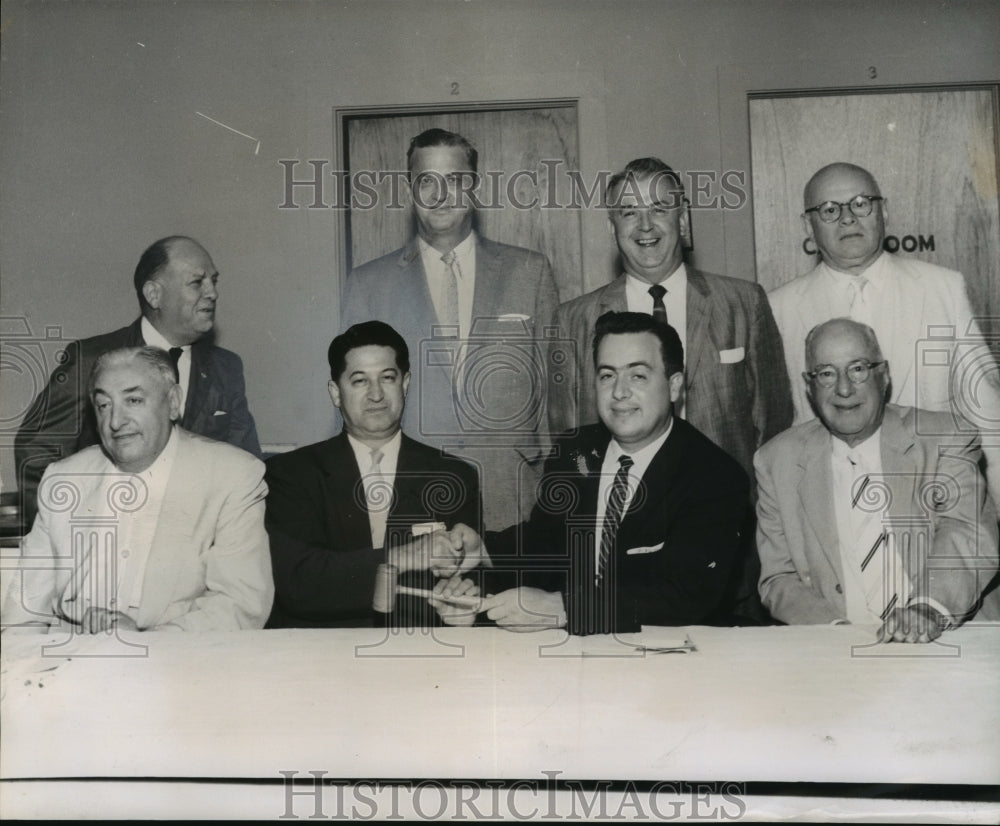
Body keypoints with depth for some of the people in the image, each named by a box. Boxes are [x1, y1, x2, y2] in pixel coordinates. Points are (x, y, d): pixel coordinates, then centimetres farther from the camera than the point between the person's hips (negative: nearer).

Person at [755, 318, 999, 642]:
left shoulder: (945, 441, 4)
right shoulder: (777, 461, 6)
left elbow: (968, 534, -9)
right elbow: (777, 579, 4)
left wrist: (929, 608, -27)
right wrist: (837, 629, -14)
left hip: (939, 642, 0)